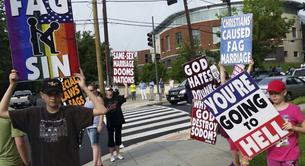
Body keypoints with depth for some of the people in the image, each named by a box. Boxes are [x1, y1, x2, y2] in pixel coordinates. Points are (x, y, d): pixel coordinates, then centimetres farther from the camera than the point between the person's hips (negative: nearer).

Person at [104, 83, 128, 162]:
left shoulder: (117, 98, 3)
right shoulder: (104, 100, -6)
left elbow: (126, 96, -7)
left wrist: (126, 86, -12)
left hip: (119, 121, 3)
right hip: (110, 122, -3)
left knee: (118, 137, 13)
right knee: (111, 138, 6)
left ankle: (117, 153, 28)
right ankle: (112, 155, 20)